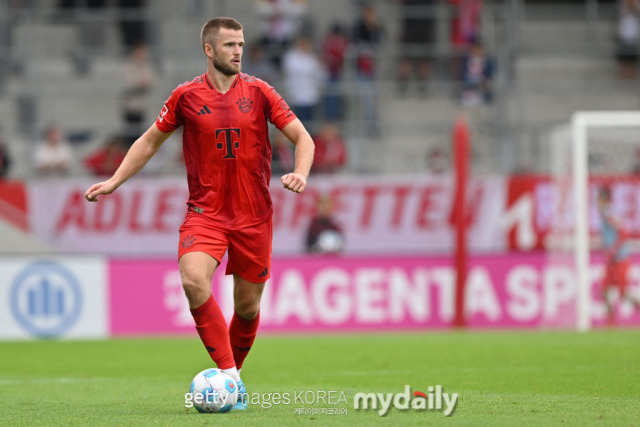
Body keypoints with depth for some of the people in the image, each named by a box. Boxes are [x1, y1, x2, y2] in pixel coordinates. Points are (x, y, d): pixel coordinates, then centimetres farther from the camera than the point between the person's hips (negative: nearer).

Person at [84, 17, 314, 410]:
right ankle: (229, 376, -23)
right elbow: (150, 141, 14)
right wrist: (114, 181, 6)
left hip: (254, 215, 1)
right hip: (205, 211, -1)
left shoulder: (258, 92, 1)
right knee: (194, 281, -27)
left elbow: (302, 137, 2)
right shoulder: (187, 96, 1)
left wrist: (300, 173, -18)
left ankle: (233, 372, 32)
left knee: (247, 305, 6)